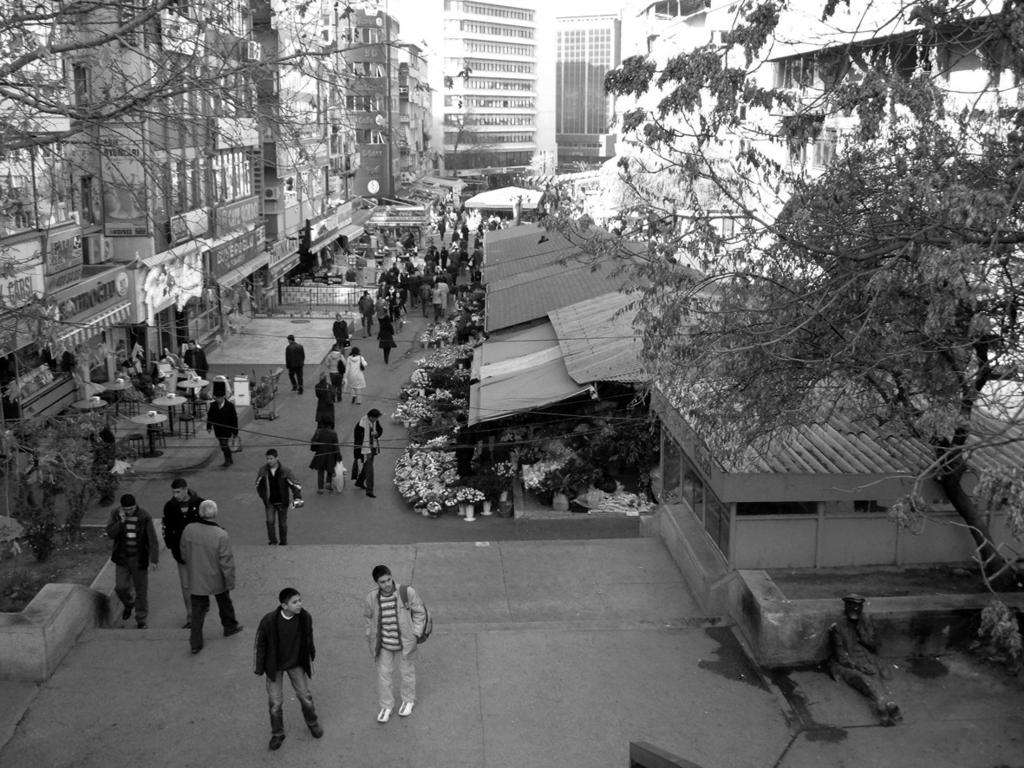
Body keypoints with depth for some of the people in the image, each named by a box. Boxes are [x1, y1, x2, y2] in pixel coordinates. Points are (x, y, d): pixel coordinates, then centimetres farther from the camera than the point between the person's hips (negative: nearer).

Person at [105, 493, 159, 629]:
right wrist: (121, 521, -26)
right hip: (122, 558, 2)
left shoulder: (145, 517, -12)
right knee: (121, 587, -4)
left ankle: (141, 620, 19)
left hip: (139, 559, -2)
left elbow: (153, 540, -12)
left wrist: (154, 560, -19)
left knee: (141, 590, 4)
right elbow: (110, 534, -12)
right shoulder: (116, 514, -5)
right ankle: (129, 604, 31)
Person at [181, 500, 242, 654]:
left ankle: (195, 643, 15)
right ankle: (230, 626, 45)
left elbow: (184, 553, 2)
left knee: (197, 610, 13)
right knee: (224, 603, 24)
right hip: (217, 579, -2)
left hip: (196, 579, 2)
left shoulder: (188, 530, -14)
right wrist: (230, 582, -5)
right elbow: (226, 562, -18)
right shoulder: (220, 535, -26)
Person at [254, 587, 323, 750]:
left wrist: (310, 658, 11)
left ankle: (312, 723, 40)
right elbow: (259, 643, -13)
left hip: (296, 663, 2)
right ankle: (277, 734, 30)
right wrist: (258, 667, -4)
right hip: (274, 666, -2)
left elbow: (308, 639, 0)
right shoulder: (269, 621, -29)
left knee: (305, 696, 12)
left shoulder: (305, 617, -19)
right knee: (275, 702, 6)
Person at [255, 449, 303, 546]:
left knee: (282, 523, 10)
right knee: (270, 521, -11)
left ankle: (284, 543, 28)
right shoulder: (263, 471, -8)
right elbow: (259, 485, 10)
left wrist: (298, 498, -25)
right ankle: (272, 541, 6)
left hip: (282, 502, -1)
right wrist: (262, 496, 9)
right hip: (269, 502, 1)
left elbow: (295, 485, -13)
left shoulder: (285, 471, -17)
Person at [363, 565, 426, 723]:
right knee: (383, 674, 11)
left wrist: (415, 633, -7)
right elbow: (368, 617, 6)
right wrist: (370, 635, 4)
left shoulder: (407, 593, -21)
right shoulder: (371, 597, -15)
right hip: (383, 645, 1)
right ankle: (386, 706, 32)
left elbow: (419, 612, -7)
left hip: (404, 643, -1)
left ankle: (408, 700, 43)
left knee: (407, 672, 18)